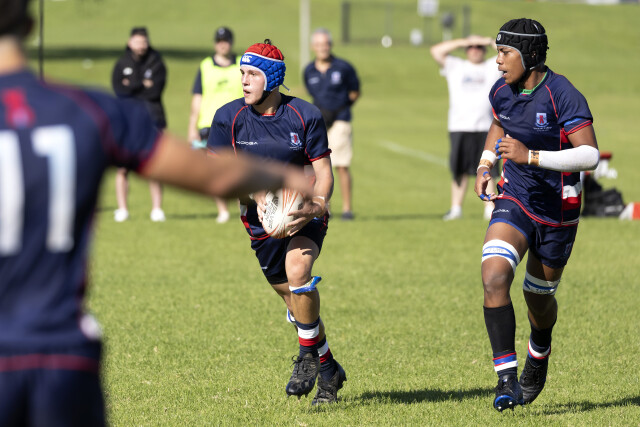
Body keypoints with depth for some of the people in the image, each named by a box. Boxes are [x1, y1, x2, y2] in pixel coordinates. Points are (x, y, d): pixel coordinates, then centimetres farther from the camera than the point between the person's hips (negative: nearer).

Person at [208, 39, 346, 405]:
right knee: (296, 301, 7)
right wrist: (255, 195, -23)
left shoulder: (305, 115, -8)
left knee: (297, 269, -31)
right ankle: (329, 372, 28)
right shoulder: (228, 118, -6)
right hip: (262, 222, 3)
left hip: (305, 214, -3)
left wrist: (319, 203, -26)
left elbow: (323, 170, -6)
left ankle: (309, 356, -12)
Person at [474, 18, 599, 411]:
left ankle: (539, 353, 49)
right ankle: (506, 378, -21)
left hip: (557, 212, -4)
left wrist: (530, 156, -34)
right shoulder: (502, 91, -3)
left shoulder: (564, 96, -22)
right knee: (494, 277, -22)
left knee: (539, 297, 14)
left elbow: (590, 156, -28)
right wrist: (485, 164, 6)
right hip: (515, 202, 4)